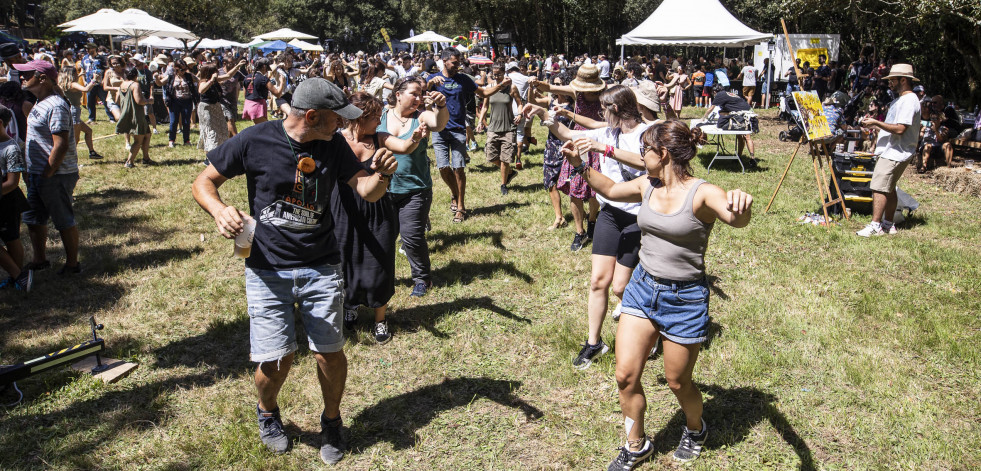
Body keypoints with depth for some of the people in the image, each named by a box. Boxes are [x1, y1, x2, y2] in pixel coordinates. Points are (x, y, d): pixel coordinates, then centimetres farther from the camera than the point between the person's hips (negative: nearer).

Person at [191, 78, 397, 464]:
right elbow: (204, 182, -2)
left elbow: (366, 190, -1)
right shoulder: (255, 140, -9)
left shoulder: (333, 145, 0)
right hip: (267, 269, -2)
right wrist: (219, 210, -23)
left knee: (330, 352, 1)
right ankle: (267, 412, 33)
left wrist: (382, 175, -24)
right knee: (276, 359, -3)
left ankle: (331, 422, 31)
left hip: (322, 268, 2)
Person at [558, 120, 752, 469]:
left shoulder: (702, 193, -19)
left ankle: (695, 429, 46)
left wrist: (741, 204, -61)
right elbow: (610, 190, 19)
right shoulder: (647, 186, 0)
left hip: (684, 298, -5)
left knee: (677, 382, 12)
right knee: (626, 375, 3)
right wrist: (580, 165, 10)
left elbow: (738, 220, -38)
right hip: (642, 287, 5)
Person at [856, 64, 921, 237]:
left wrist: (876, 122, -18)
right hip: (890, 151, 11)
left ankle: (875, 225, -15)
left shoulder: (909, 101, -15)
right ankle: (888, 224, 20)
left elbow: (900, 129, -24)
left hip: (895, 154, -11)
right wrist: (874, 125, 11)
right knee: (888, 189, 14)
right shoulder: (900, 100, 18)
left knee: (879, 187, -14)